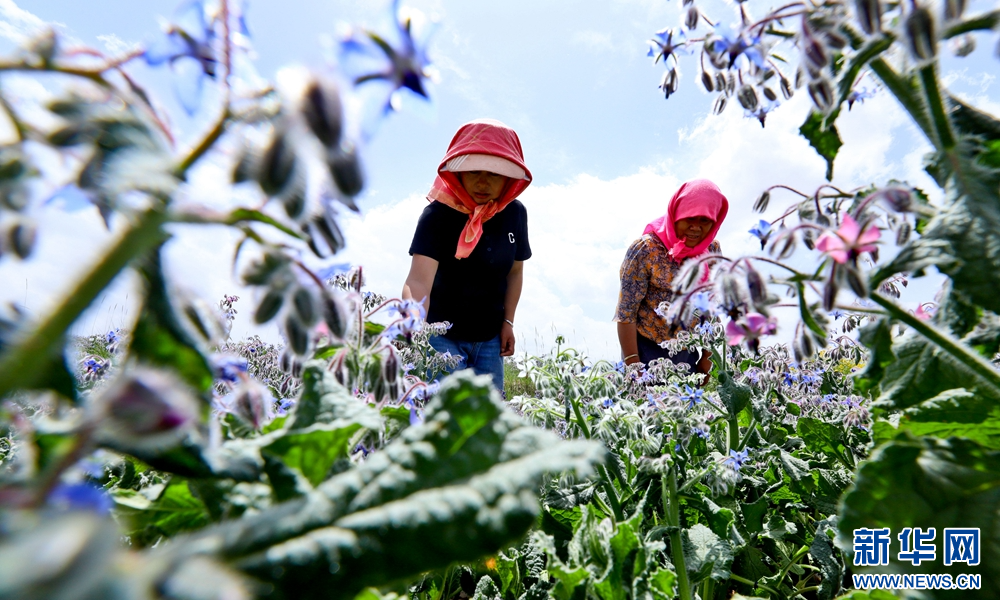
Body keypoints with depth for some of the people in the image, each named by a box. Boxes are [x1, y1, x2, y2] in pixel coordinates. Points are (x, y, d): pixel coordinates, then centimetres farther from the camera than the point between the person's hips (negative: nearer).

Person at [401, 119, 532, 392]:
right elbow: (418, 282, -33)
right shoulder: (438, 214, -20)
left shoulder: (515, 213, -5)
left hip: (489, 338, 4)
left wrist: (508, 322, 5)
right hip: (442, 334, -4)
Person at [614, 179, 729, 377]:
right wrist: (632, 364, -15)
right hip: (647, 350, -5)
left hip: (688, 354, 5)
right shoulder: (646, 249, -18)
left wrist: (706, 357, 7)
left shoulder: (712, 250, -2)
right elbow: (626, 311, -16)